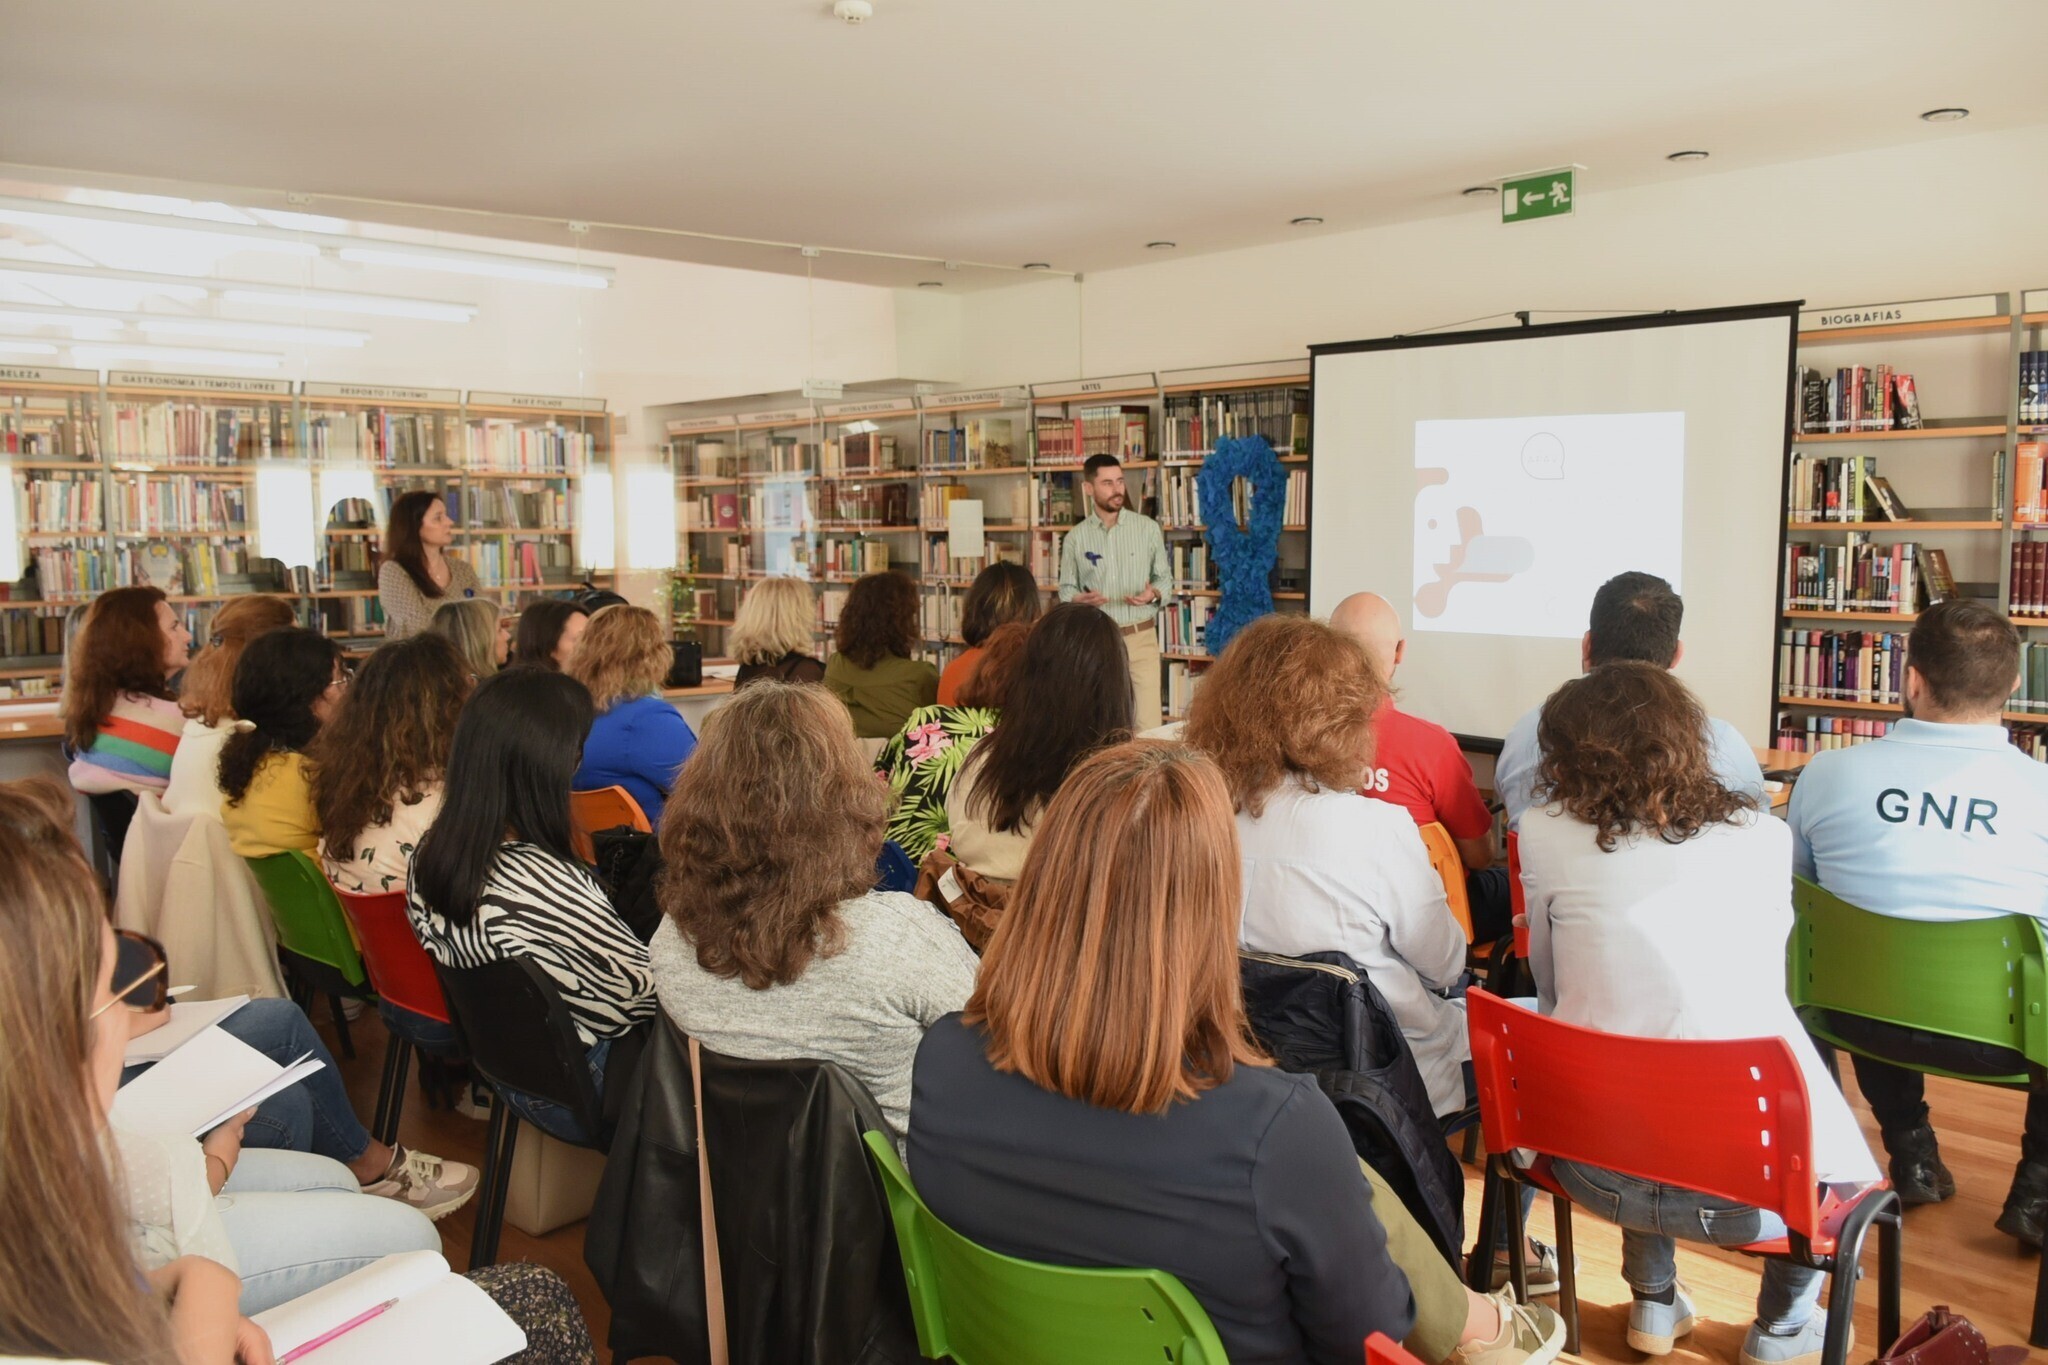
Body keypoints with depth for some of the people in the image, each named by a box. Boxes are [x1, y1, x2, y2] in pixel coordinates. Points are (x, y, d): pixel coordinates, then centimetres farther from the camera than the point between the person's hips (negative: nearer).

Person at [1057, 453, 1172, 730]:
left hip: (1141, 637, -1)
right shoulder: (1075, 537, 1)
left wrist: (1154, 595, -16)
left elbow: (1165, 578, 6)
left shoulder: (1148, 528, 0)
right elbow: (1066, 589, 6)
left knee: (1148, 723, -4)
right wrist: (1080, 599, -16)